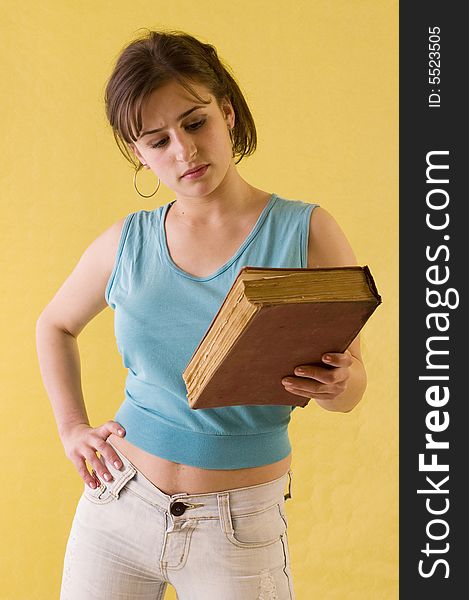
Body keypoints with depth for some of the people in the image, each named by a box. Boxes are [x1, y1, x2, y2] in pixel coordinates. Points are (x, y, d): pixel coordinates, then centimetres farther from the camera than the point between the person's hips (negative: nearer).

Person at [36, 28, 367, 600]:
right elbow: (54, 325, 17)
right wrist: (71, 428, 5)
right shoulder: (126, 243, -2)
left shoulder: (306, 232, -10)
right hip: (115, 508, 2)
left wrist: (333, 383, -25)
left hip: (240, 530, -2)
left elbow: (351, 386, -3)